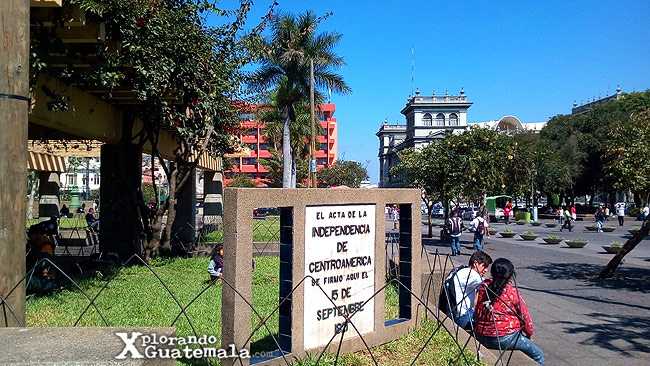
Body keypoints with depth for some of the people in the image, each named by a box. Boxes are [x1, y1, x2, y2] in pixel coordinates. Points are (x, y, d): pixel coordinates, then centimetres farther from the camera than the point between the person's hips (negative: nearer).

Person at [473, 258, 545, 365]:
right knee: (538, 354, 10)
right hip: (503, 339, -6)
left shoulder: (484, 286, 0)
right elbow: (524, 315, -1)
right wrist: (529, 332, 17)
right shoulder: (512, 291, -12)